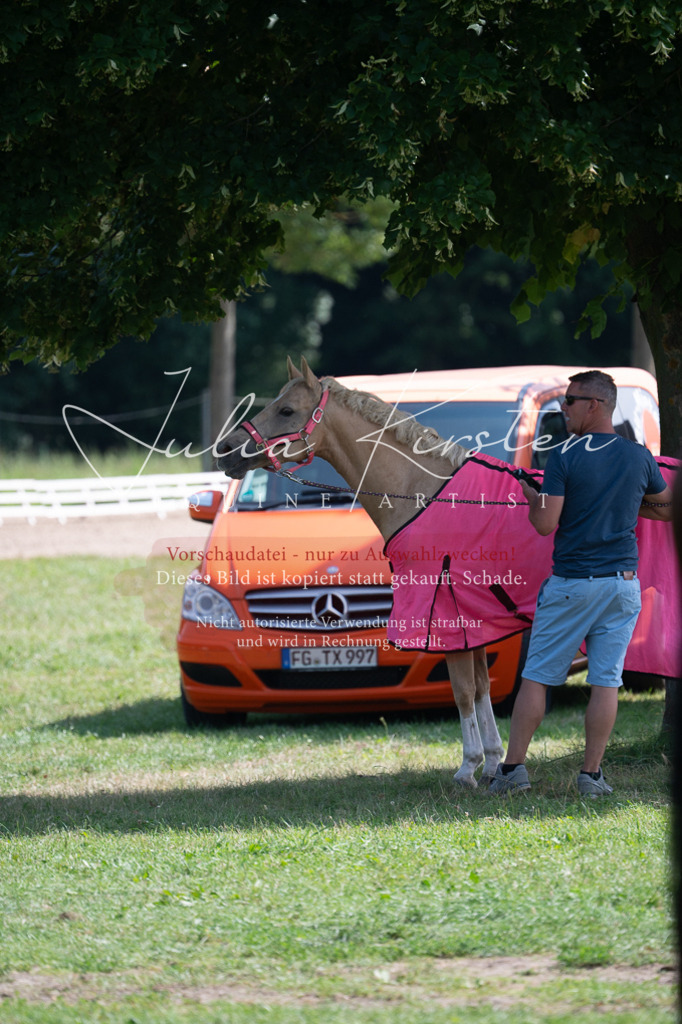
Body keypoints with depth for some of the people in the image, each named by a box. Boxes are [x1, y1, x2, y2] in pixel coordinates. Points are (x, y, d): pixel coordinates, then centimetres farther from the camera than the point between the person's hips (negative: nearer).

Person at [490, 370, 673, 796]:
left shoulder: (564, 457, -10)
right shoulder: (640, 457, 3)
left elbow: (546, 524, -12)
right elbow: (668, 508, 17)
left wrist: (533, 500, 8)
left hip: (571, 585, -3)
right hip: (622, 583, 3)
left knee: (537, 676, 4)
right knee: (606, 681, 4)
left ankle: (514, 766, 4)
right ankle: (592, 774, 3)